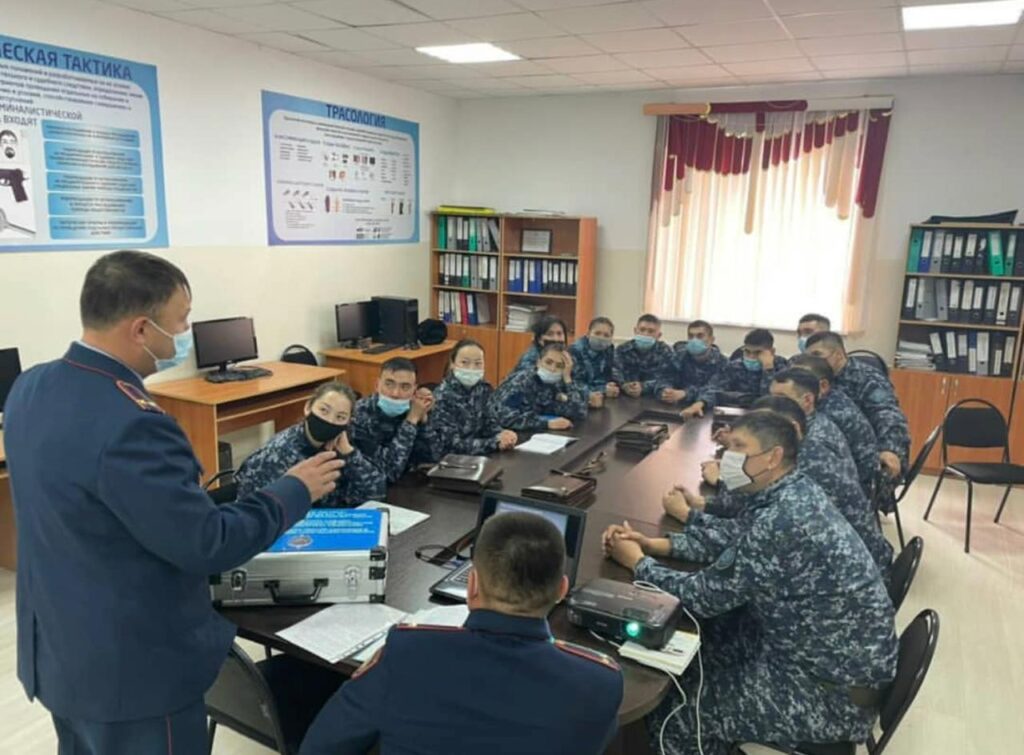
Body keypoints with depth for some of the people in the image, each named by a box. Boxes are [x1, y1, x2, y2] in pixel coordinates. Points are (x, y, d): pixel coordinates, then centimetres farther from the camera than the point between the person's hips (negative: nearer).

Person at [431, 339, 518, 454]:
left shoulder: (484, 388, 0)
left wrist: (502, 434, -19)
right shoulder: (443, 396, -17)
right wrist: (496, 443, -27)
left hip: (479, 455, 7)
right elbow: (454, 444, -21)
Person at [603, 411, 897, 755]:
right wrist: (653, 544, 0)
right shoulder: (791, 493, -2)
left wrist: (637, 562, -8)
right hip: (826, 650, 9)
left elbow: (705, 596, -23)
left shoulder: (782, 520, -31)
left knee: (673, 709, -2)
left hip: (837, 688, -8)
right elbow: (729, 537, 11)